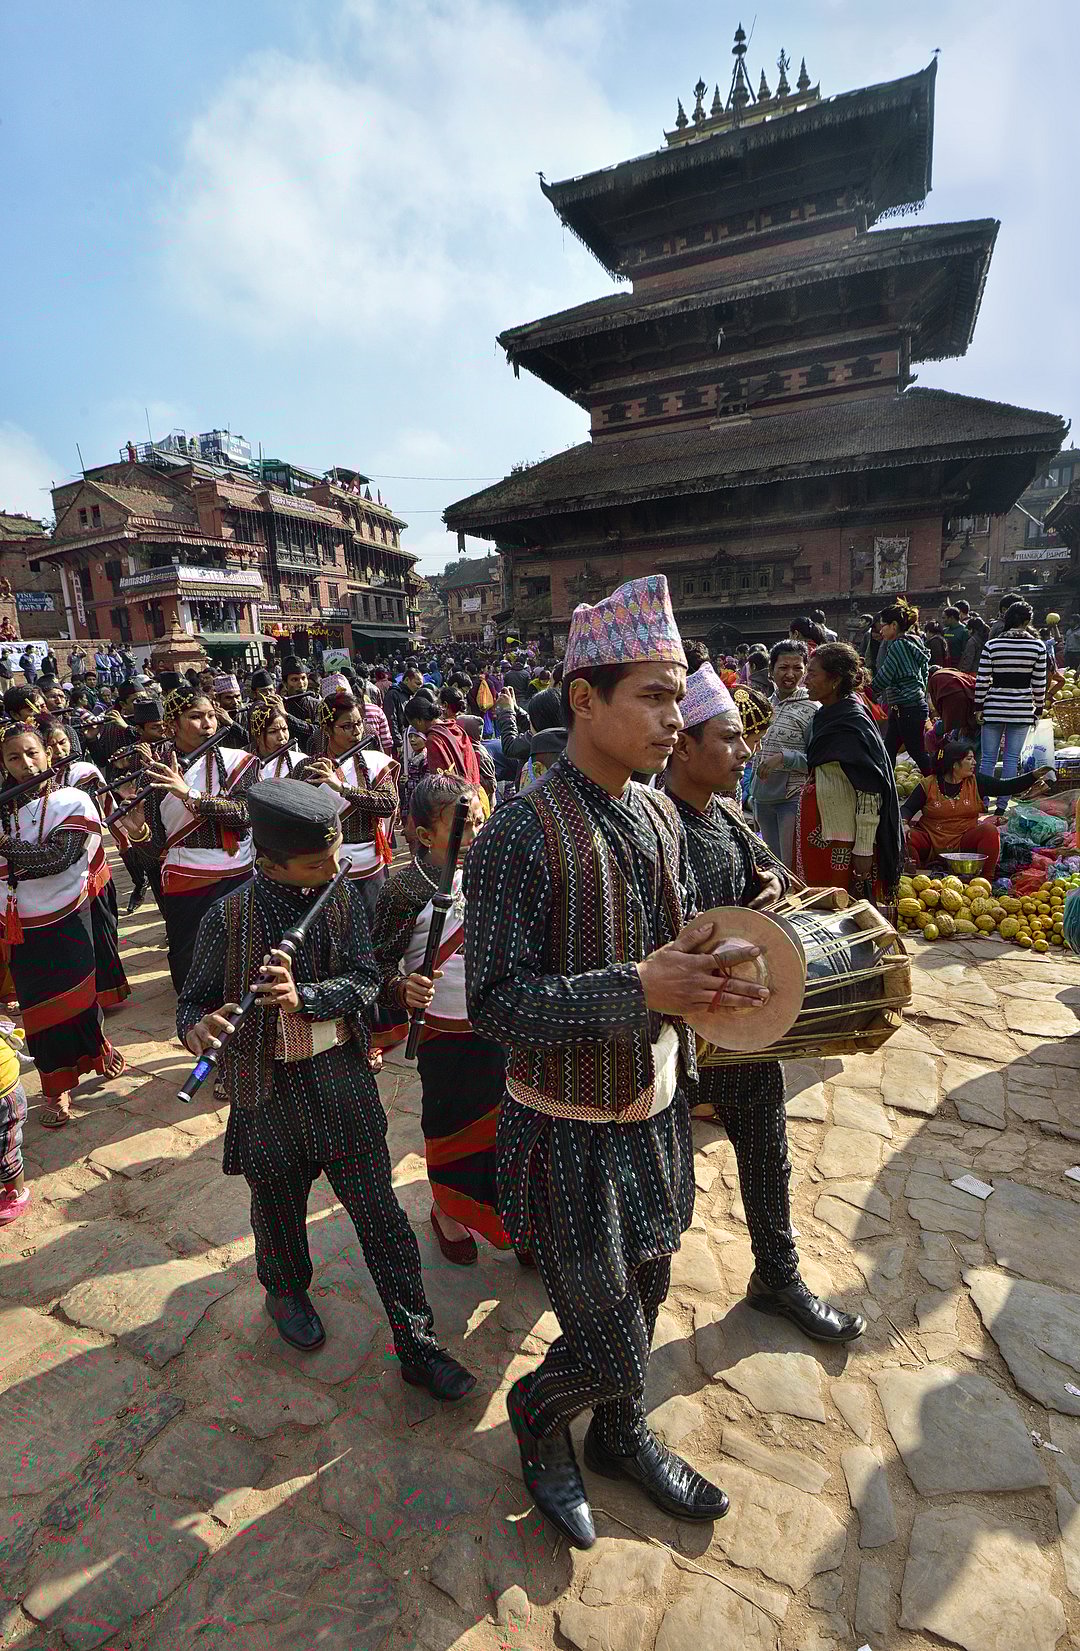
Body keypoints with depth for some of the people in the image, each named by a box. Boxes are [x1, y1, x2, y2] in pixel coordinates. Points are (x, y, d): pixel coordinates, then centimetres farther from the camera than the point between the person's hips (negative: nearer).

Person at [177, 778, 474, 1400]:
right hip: (268, 1086, -1)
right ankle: (286, 1292, 54)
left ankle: (419, 1347, 22)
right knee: (279, 1203, 21)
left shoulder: (343, 894, -8)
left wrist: (303, 997, -29)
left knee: (379, 1208, 7)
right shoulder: (229, 917, -15)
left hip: (342, 1072, 1)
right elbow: (194, 1000, -6)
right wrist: (199, 1026, -30)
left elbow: (366, 981, -11)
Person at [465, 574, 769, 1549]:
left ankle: (620, 1435, 54)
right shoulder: (522, 838, -23)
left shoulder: (662, 818, -1)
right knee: (608, 1347, 7)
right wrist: (636, 991, -30)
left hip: (655, 1114, 7)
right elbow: (493, 1000, -24)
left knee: (642, 1302, 24)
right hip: (572, 1132, -6)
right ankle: (538, 1413, 42)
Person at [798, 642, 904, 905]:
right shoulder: (826, 715, 9)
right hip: (820, 832, 9)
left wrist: (863, 849, -20)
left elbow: (870, 794, -20)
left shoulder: (852, 725, -18)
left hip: (844, 840, -9)